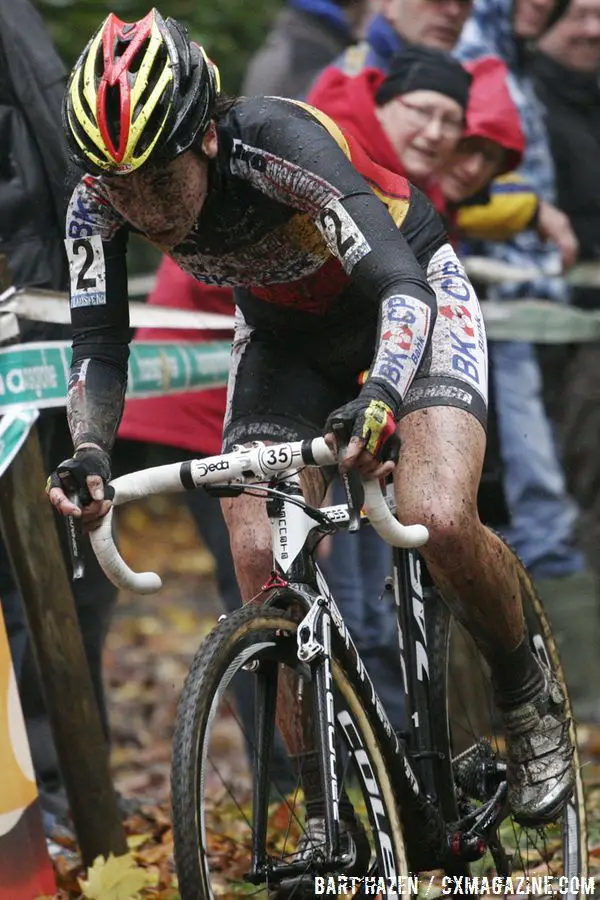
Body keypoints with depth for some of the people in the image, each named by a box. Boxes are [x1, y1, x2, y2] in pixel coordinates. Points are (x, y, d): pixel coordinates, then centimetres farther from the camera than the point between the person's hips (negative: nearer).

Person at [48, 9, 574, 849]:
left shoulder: (282, 146, -38)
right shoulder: (100, 200, -24)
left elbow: (403, 285, -44)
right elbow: (99, 342, -22)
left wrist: (382, 395, -63)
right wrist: (90, 453, -41)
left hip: (411, 297, -5)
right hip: (285, 331, 5)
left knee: (438, 520, -27)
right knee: (260, 560, -13)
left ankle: (529, 696, 3)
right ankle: (329, 813, 0)